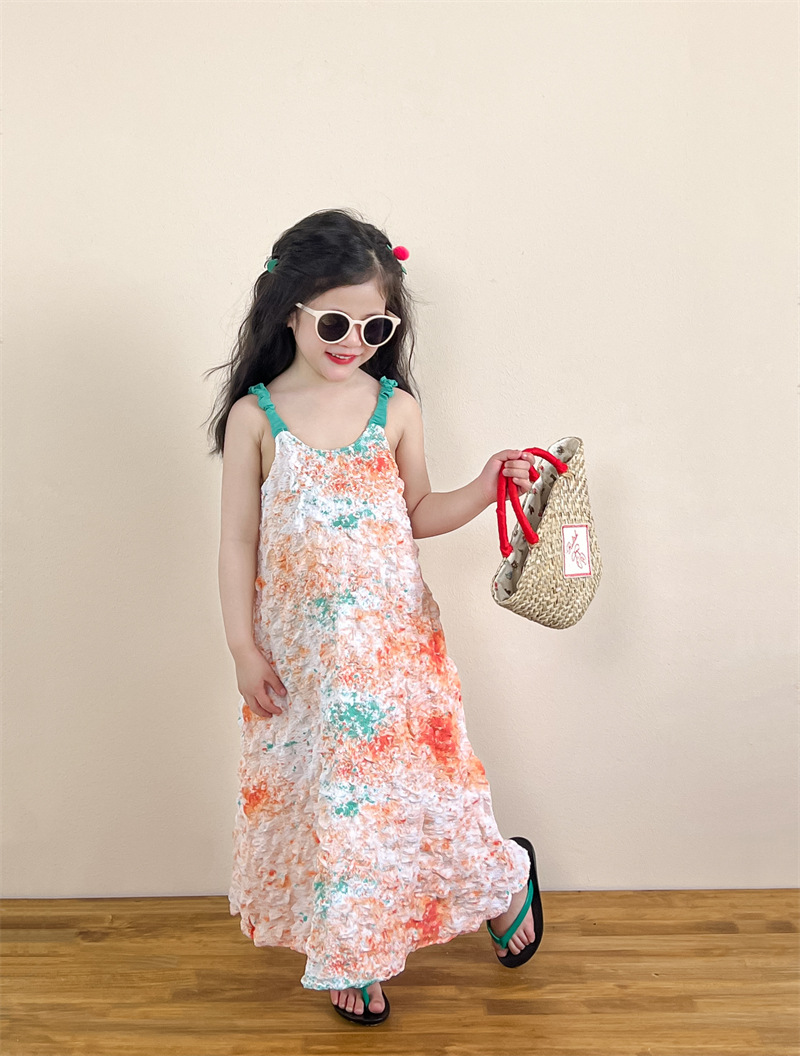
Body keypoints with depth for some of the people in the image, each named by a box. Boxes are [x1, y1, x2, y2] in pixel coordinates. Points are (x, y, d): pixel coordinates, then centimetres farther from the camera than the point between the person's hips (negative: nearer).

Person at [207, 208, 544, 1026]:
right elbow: (238, 540, -3)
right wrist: (244, 650, -4)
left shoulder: (395, 406, -3)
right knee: (322, 791, 11)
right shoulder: (255, 415, -7)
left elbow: (416, 515, 8)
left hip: (392, 638, 0)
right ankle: (350, 954, 34)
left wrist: (483, 489, -8)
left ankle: (502, 880, 38)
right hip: (299, 648, 0)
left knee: (408, 775, 8)